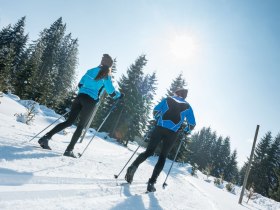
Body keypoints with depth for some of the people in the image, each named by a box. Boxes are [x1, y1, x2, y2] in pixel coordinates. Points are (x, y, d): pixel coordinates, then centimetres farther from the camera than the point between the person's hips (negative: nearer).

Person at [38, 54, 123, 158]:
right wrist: (119, 95, 16)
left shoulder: (91, 70, 16)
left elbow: (80, 84, 21)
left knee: (69, 121, 11)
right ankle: (69, 150, 1)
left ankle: (46, 137, 6)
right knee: (81, 126, 3)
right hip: (90, 101, -6)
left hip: (79, 97, 6)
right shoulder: (106, 76, -2)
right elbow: (112, 92, -3)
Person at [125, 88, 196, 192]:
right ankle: (151, 182, -1)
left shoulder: (168, 99, 12)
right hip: (172, 133, 0)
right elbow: (192, 124, 10)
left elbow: (156, 110, 6)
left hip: (160, 128, 0)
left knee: (149, 151, 9)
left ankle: (134, 166, -16)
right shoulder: (187, 107, 12)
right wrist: (186, 131, 28)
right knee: (162, 157, 6)